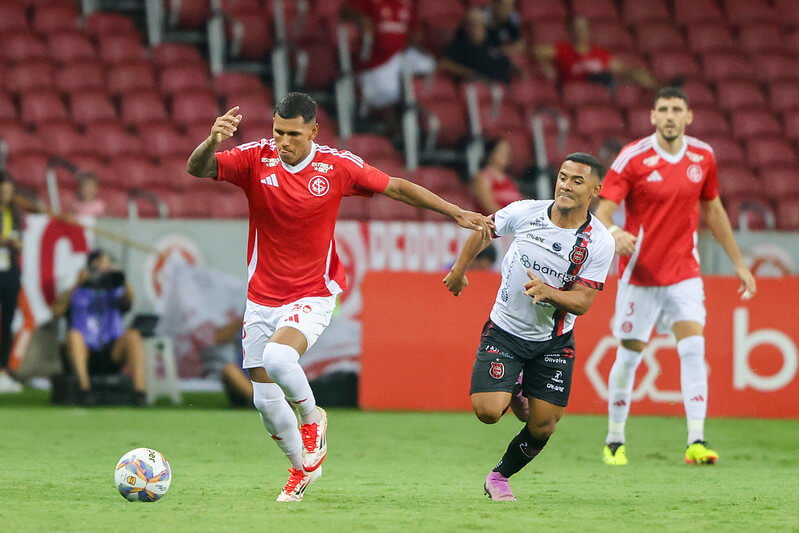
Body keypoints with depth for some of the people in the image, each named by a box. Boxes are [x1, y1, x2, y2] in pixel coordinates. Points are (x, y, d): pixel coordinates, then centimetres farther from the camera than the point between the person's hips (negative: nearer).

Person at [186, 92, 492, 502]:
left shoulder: (338, 166, -8)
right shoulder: (257, 159, -8)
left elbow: (396, 188, 4)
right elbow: (197, 169, -17)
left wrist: (456, 213, 5)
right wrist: (212, 141, -40)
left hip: (311, 297, -3)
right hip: (261, 297, 3)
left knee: (277, 358, -31)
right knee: (265, 400, 4)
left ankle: (312, 416, -1)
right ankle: (302, 469, 30)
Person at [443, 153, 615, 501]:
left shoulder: (599, 242, -14)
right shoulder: (525, 212, -11)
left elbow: (582, 302, -16)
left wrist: (548, 292, -34)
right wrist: (460, 269, 15)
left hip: (554, 342, 0)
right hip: (505, 331, 0)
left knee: (543, 426, -3)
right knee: (487, 411, -15)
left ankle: (500, 476, 24)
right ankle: (512, 396, 21)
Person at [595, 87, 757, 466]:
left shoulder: (702, 157, 2)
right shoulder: (632, 158, -11)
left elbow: (713, 210, 16)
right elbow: (601, 211, -15)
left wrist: (738, 262, 19)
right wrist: (613, 234, -38)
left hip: (684, 272, 3)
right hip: (639, 274, -3)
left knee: (693, 349, -13)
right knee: (629, 356, 3)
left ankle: (696, 442, -16)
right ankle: (614, 442, 19)